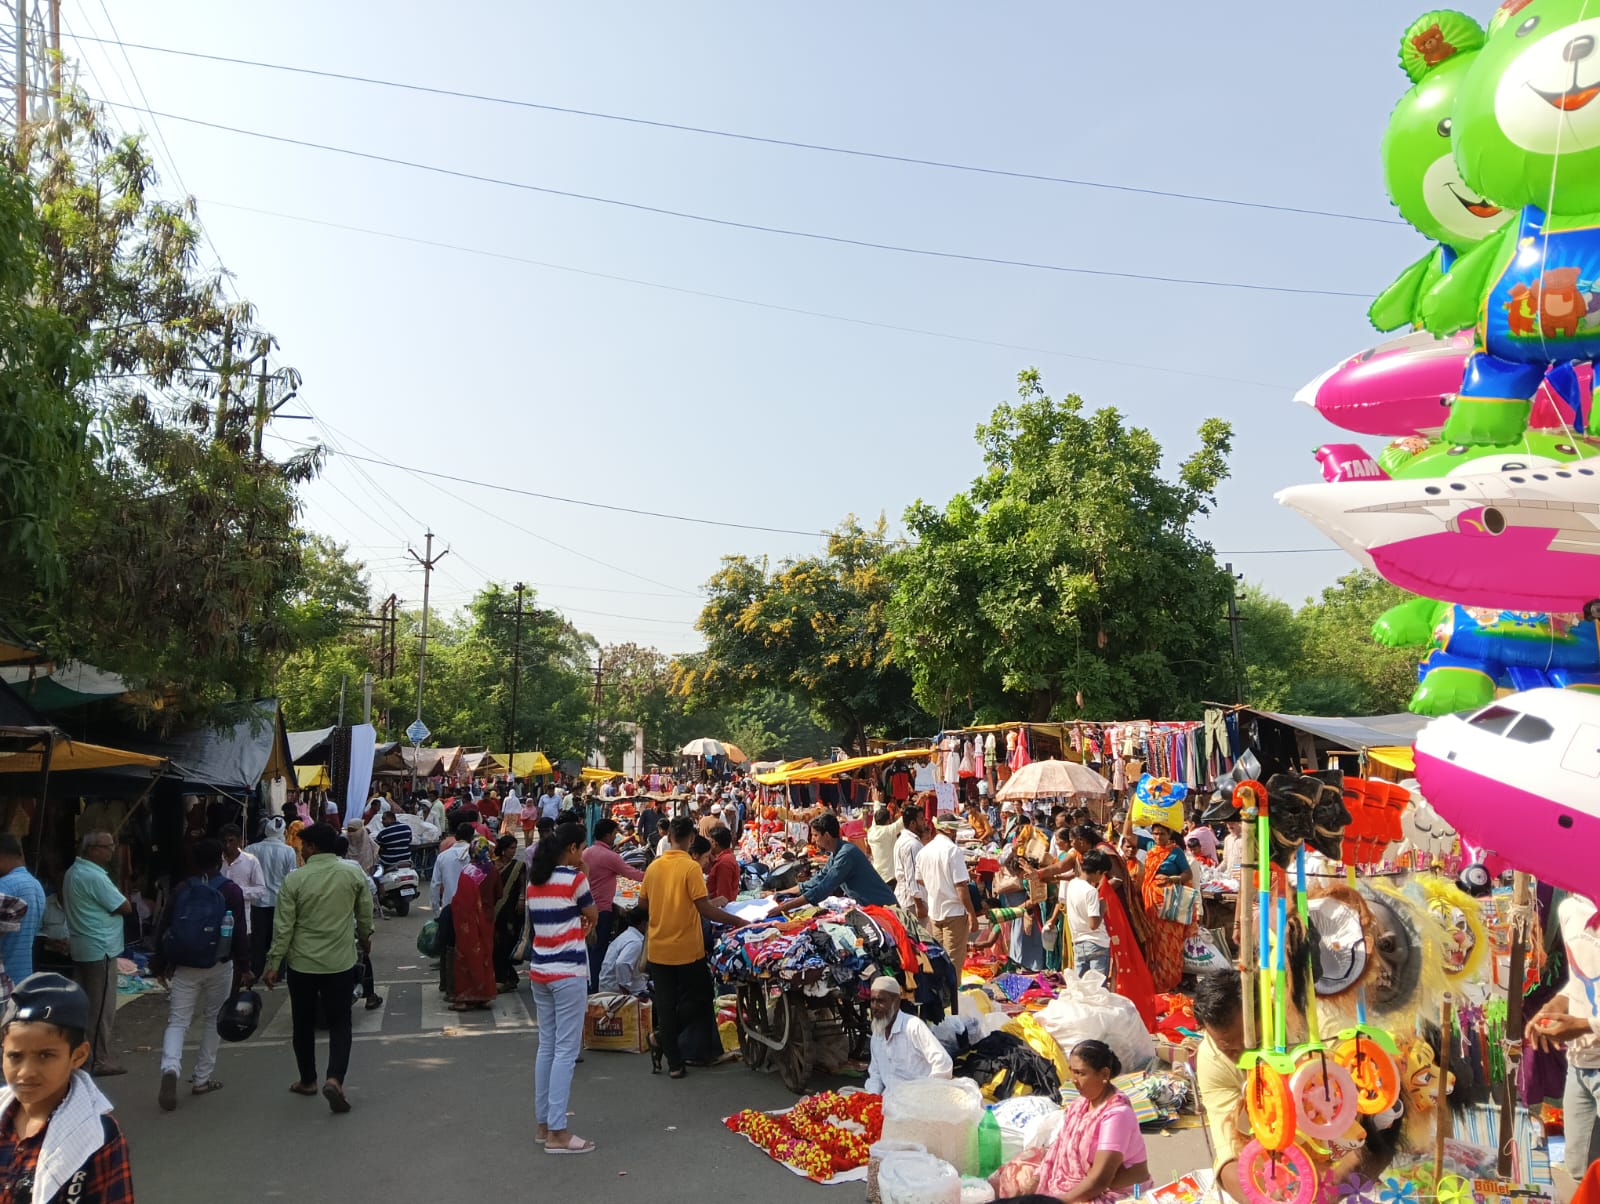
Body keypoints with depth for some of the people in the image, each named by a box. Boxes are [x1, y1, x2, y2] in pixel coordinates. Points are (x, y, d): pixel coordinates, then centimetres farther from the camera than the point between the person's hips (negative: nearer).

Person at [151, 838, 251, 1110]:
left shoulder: (181, 890, 5)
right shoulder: (231, 891, -3)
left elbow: (162, 928, 7)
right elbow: (239, 932, -7)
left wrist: (160, 965, 16)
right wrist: (243, 967, -2)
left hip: (184, 966, 2)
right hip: (219, 966, -2)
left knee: (177, 1021, 4)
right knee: (213, 1020, 12)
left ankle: (170, 1069, -21)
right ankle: (202, 1079, 15)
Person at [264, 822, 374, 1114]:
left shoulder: (295, 879, -10)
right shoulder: (353, 873, -5)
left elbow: (283, 926, -8)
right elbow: (365, 912, 7)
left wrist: (273, 964, 1)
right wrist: (365, 937, 26)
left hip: (302, 963, 0)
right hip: (341, 962, 0)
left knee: (304, 1023, 17)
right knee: (340, 1023, 7)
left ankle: (307, 1080, 30)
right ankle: (334, 1079, -11)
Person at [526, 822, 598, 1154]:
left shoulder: (534, 880, 9)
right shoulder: (574, 878, -13)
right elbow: (593, 916, -1)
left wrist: (575, 919, 7)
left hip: (540, 969, 8)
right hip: (568, 971, -8)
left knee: (547, 1046, 15)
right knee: (566, 1050, -4)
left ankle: (543, 1123, 21)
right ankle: (557, 1133, -3)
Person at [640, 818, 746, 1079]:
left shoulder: (653, 867, 1)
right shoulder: (691, 867, -15)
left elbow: (644, 901, 13)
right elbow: (704, 909, -19)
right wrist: (736, 921, -11)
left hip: (658, 949, 5)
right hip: (687, 949, -5)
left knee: (665, 1003, 11)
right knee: (698, 998, 16)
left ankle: (674, 1063, 14)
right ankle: (663, 1037, 8)